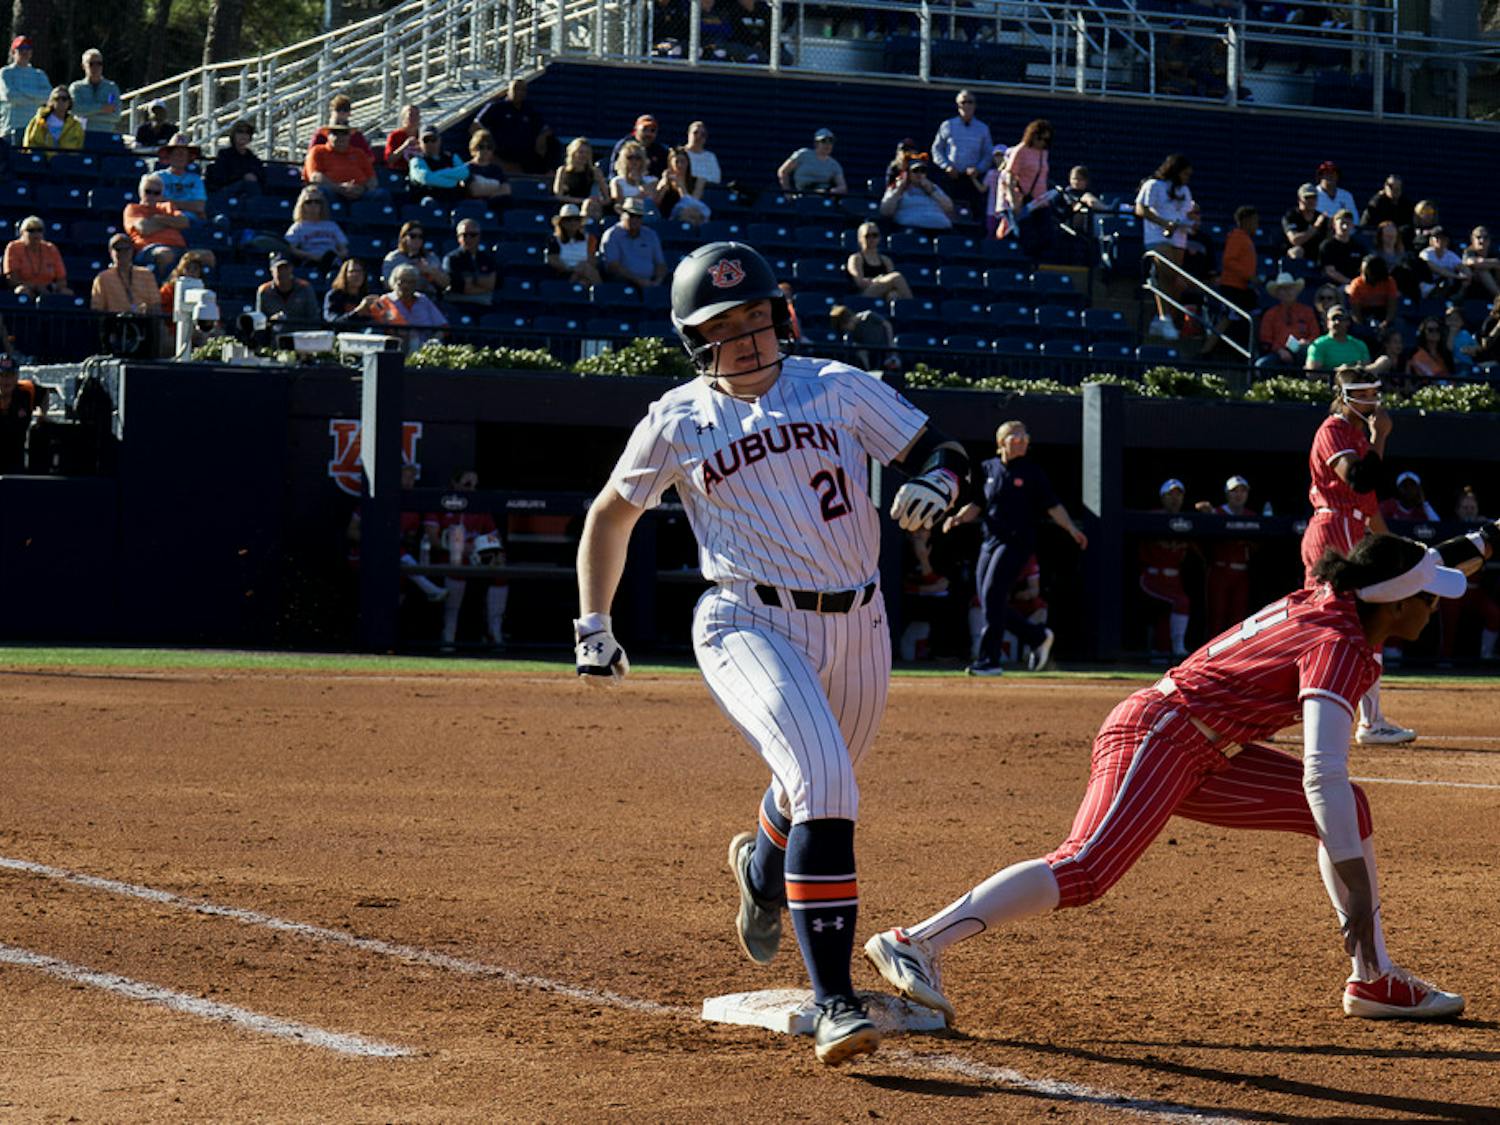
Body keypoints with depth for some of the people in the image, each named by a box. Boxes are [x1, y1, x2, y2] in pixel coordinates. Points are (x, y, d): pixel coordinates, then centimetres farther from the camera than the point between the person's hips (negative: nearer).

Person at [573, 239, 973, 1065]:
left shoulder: (839, 389, 3)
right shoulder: (677, 422, 3)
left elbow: (941, 451, 4)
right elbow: (612, 513, 17)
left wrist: (932, 482, -20)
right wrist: (593, 625, 13)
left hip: (856, 626, 3)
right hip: (748, 623, -3)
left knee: (818, 787, 20)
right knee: (823, 787, -25)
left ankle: (761, 870, 59)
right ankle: (833, 1002, -24)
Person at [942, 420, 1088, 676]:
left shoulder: (1033, 472, 1)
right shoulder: (989, 469, 11)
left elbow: (1052, 506, -1)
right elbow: (977, 505, 13)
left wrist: (1071, 529, -15)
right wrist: (957, 518, -6)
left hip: (1017, 542, -5)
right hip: (990, 542, 5)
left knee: (993, 595, -16)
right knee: (989, 603, 4)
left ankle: (989, 661, -13)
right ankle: (1038, 637, 23)